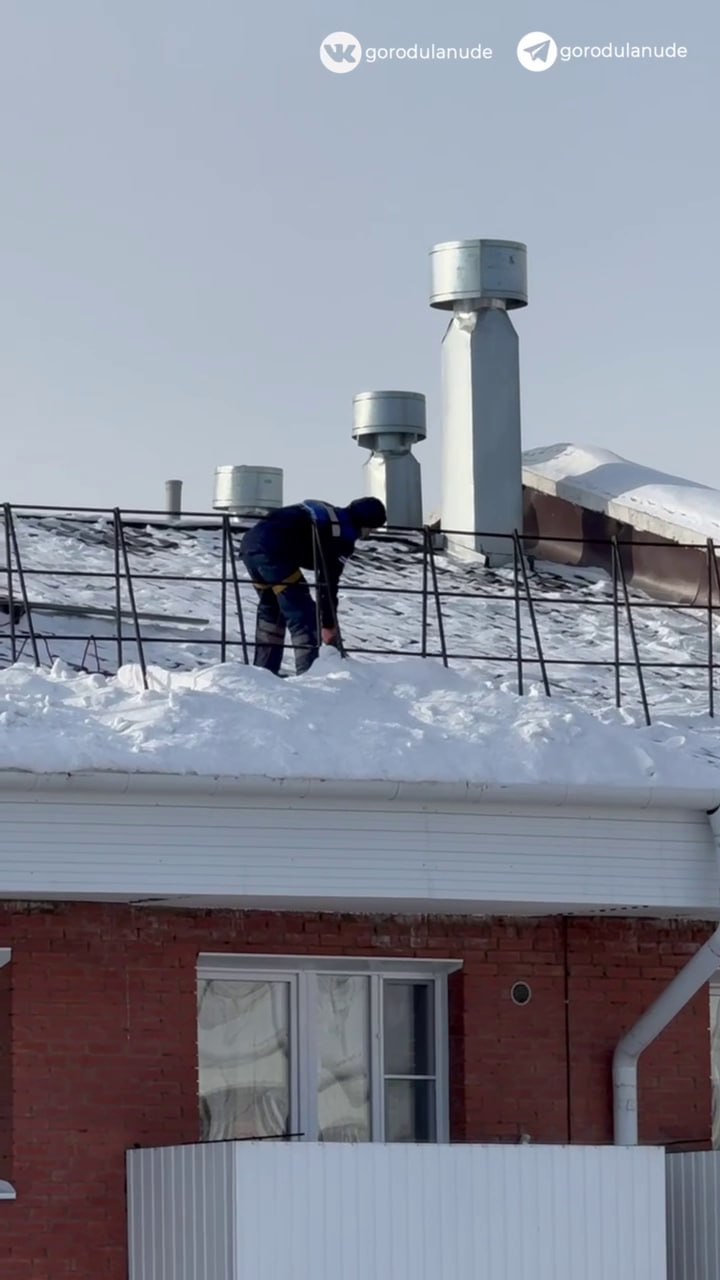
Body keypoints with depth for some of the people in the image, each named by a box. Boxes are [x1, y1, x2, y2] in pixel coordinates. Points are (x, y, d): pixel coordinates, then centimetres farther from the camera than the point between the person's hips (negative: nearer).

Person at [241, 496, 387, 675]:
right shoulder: (343, 535, -1)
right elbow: (329, 582, -1)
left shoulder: (325, 512, 24)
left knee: (270, 610, 26)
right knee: (303, 615, -3)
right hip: (272, 553, -9)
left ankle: (263, 671, 31)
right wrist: (328, 625, 7)